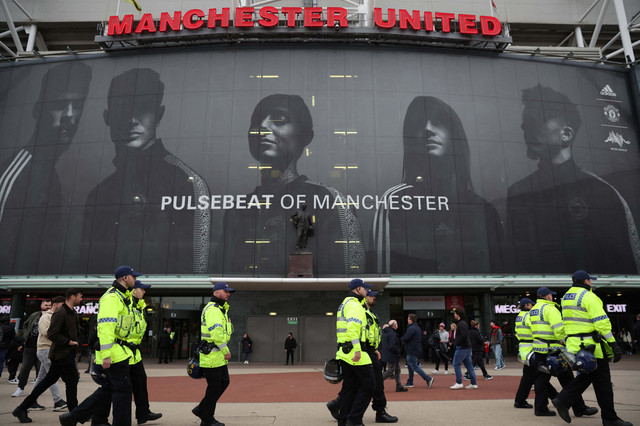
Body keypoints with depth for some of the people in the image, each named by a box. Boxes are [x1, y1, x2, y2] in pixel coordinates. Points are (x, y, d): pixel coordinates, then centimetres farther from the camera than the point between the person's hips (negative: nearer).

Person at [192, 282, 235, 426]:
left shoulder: (221, 309, 19)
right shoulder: (213, 310, -17)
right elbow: (216, 332, -25)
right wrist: (226, 351, -19)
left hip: (219, 355, 11)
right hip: (211, 355, -10)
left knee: (224, 382, 15)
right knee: (214, 387, 0)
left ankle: (201, 409, 27)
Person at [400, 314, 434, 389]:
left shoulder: (411, 328, -18)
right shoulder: (418, 327, 14)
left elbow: (405, 338, -25)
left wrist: (399, 339, -5)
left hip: (412, 351, -10)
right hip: (416, 350, 10)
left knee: (414, 367, -6)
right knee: (410, 366, 17)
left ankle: (429, 379, -9)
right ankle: (410, 382, 22)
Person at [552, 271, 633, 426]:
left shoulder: (566, 297, 15)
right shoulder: (589, 296, -13)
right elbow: (601, 322, -19)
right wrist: (614, 344, -17)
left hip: (574, 343, 8)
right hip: (591, 345, -8)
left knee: (586, 375, 16)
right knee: (602, 382, 3)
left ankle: (563, 401, 7)